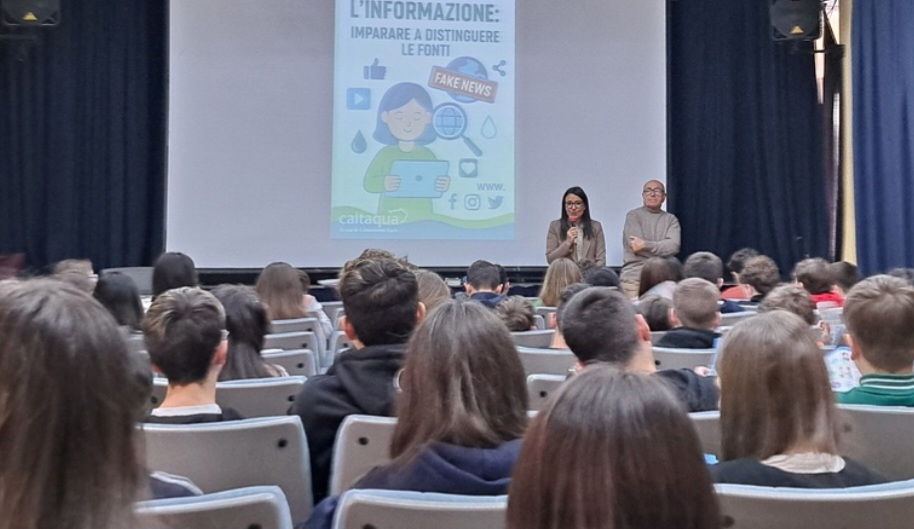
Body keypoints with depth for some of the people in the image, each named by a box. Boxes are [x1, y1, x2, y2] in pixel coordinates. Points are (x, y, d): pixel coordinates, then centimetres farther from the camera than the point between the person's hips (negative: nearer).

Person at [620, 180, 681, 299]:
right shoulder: (633, 216, 4)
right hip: (634, 278, -2)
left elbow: (674, 246, -5)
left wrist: (646, 245, -12)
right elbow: (635, 247, -9)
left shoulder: (671, 219, 12)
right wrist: (663, 250, -2)